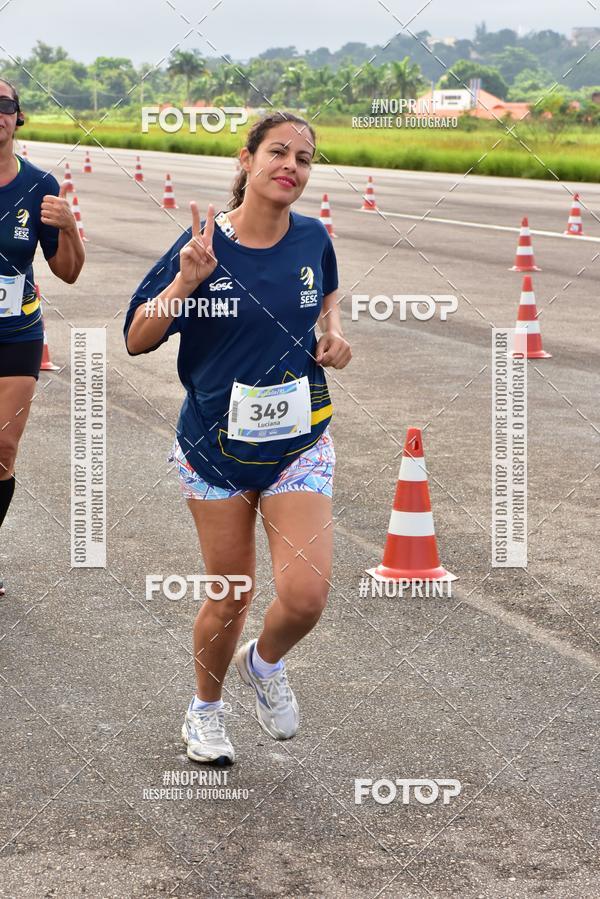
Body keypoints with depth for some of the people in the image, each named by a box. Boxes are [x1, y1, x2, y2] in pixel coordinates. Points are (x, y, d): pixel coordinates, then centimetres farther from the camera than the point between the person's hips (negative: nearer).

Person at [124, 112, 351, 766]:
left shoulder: (312, 239, -2)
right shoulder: (204, 244, -11)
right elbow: (136, 340, -9)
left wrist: (333, 332, 3)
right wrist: (185, 281, -24)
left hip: (298, 443, 2)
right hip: (216, 446, -2)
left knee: (305, 595, -13)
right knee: (230, 596, 8)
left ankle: (264, 664, 23)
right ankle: (206, 710, 37)